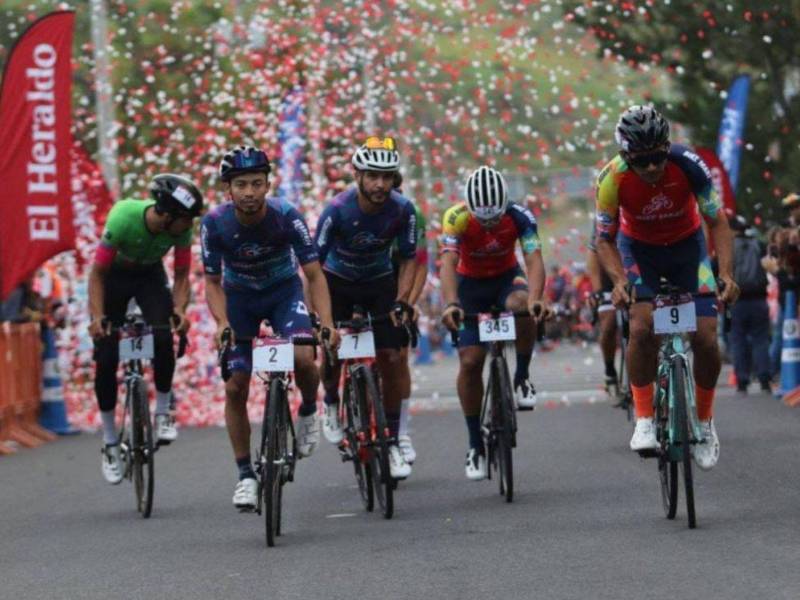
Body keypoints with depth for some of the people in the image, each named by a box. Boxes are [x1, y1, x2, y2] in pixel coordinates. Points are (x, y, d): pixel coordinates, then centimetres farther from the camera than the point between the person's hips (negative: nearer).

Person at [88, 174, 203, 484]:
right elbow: (97, 272, -27)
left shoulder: (182, 228, -25)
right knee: (106, 358, -8)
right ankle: (109, 443, 4)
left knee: (163, 337, -25)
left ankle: (163, 412, -4)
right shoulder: (123, 218, -35)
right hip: (113, 275, -2)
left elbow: (181, 275, -14)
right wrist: (97, 316, -38)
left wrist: (180, 310, -33)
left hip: (150, 275, 2)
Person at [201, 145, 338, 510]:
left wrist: (327, 323, -35)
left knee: (303, 358, -29)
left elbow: (314, 274, -22)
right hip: (239, 296, 1)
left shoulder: (286, 216, -27)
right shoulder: (215, 224, -24)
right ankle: (245, 475, 7)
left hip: (284, 291, -1)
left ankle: (308, 411, 4)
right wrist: (222, 322, -31)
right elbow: (213, 282, -14)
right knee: (235, 388, -6)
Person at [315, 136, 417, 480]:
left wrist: (401, 301, -21)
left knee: (390, 359, -10)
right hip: (338, 281, -1)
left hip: (380, 282, 1)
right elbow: (314, 263, -25)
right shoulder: (338, 210, -29)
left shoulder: (402, 209, -23)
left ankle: (392, 443, 0)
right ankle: (331, 403, 27)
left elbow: (409, 258, -10)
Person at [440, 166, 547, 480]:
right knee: (470, 360, -12)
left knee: (521, 306, -36)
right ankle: (475, 445, 1)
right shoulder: (457, 218, -29)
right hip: (471, 283, 0)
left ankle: (522, 379, -13)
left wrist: (535, 298, -56)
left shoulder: (519, 217, -26)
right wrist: (450, 304, -57)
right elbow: (448, 263, -40)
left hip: (507, 277, 0)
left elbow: (534, 259, -37)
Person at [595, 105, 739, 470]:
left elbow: (717, 223, -20)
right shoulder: (612, 179, -29)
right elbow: (605, 240, -16)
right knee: (642, 327, -26)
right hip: (638, 248, 0)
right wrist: (619, 280, -34)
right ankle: (644, 420, -13)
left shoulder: (689, 166, -30)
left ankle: (704, 421, 12)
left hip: (687, 246, 1)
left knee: (706, 338, -10)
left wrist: (726, 273, -33)